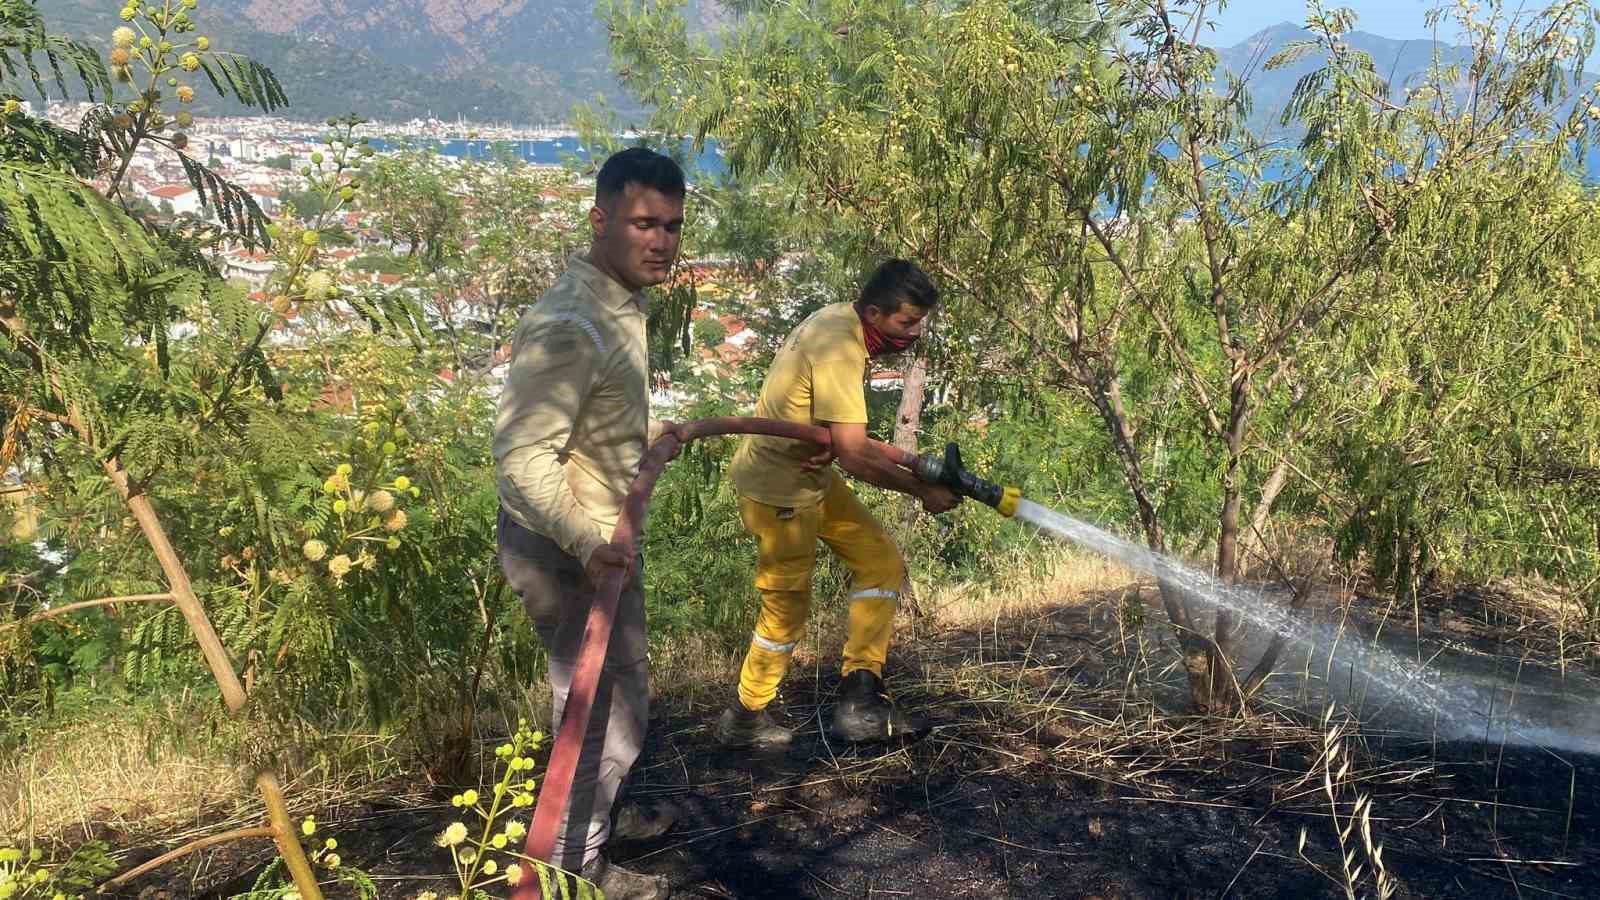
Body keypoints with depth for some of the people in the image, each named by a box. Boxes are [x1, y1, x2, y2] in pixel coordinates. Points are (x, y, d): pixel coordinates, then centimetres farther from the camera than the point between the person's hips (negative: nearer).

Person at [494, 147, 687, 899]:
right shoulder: (570, 324, -28)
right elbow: (522, 456, -34)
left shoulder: (621, 305, 5)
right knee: (602, 707, 5)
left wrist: (652, 435, 31)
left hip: (601, 539, 10)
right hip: (565, 550, -10)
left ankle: (606, 814, 48)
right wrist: (586, 542, -43)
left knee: (617, 694, 26)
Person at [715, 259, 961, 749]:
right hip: (778, 490, -9)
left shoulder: (840, 319, 0)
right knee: (787, 610, 5)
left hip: (810, 473, 9)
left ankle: (860, 699, 4)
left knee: (882, 562, 5)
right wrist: (923, 490, -18)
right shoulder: (838, 350, -29)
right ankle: (744, 718, 26)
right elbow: (855, 458, -29)